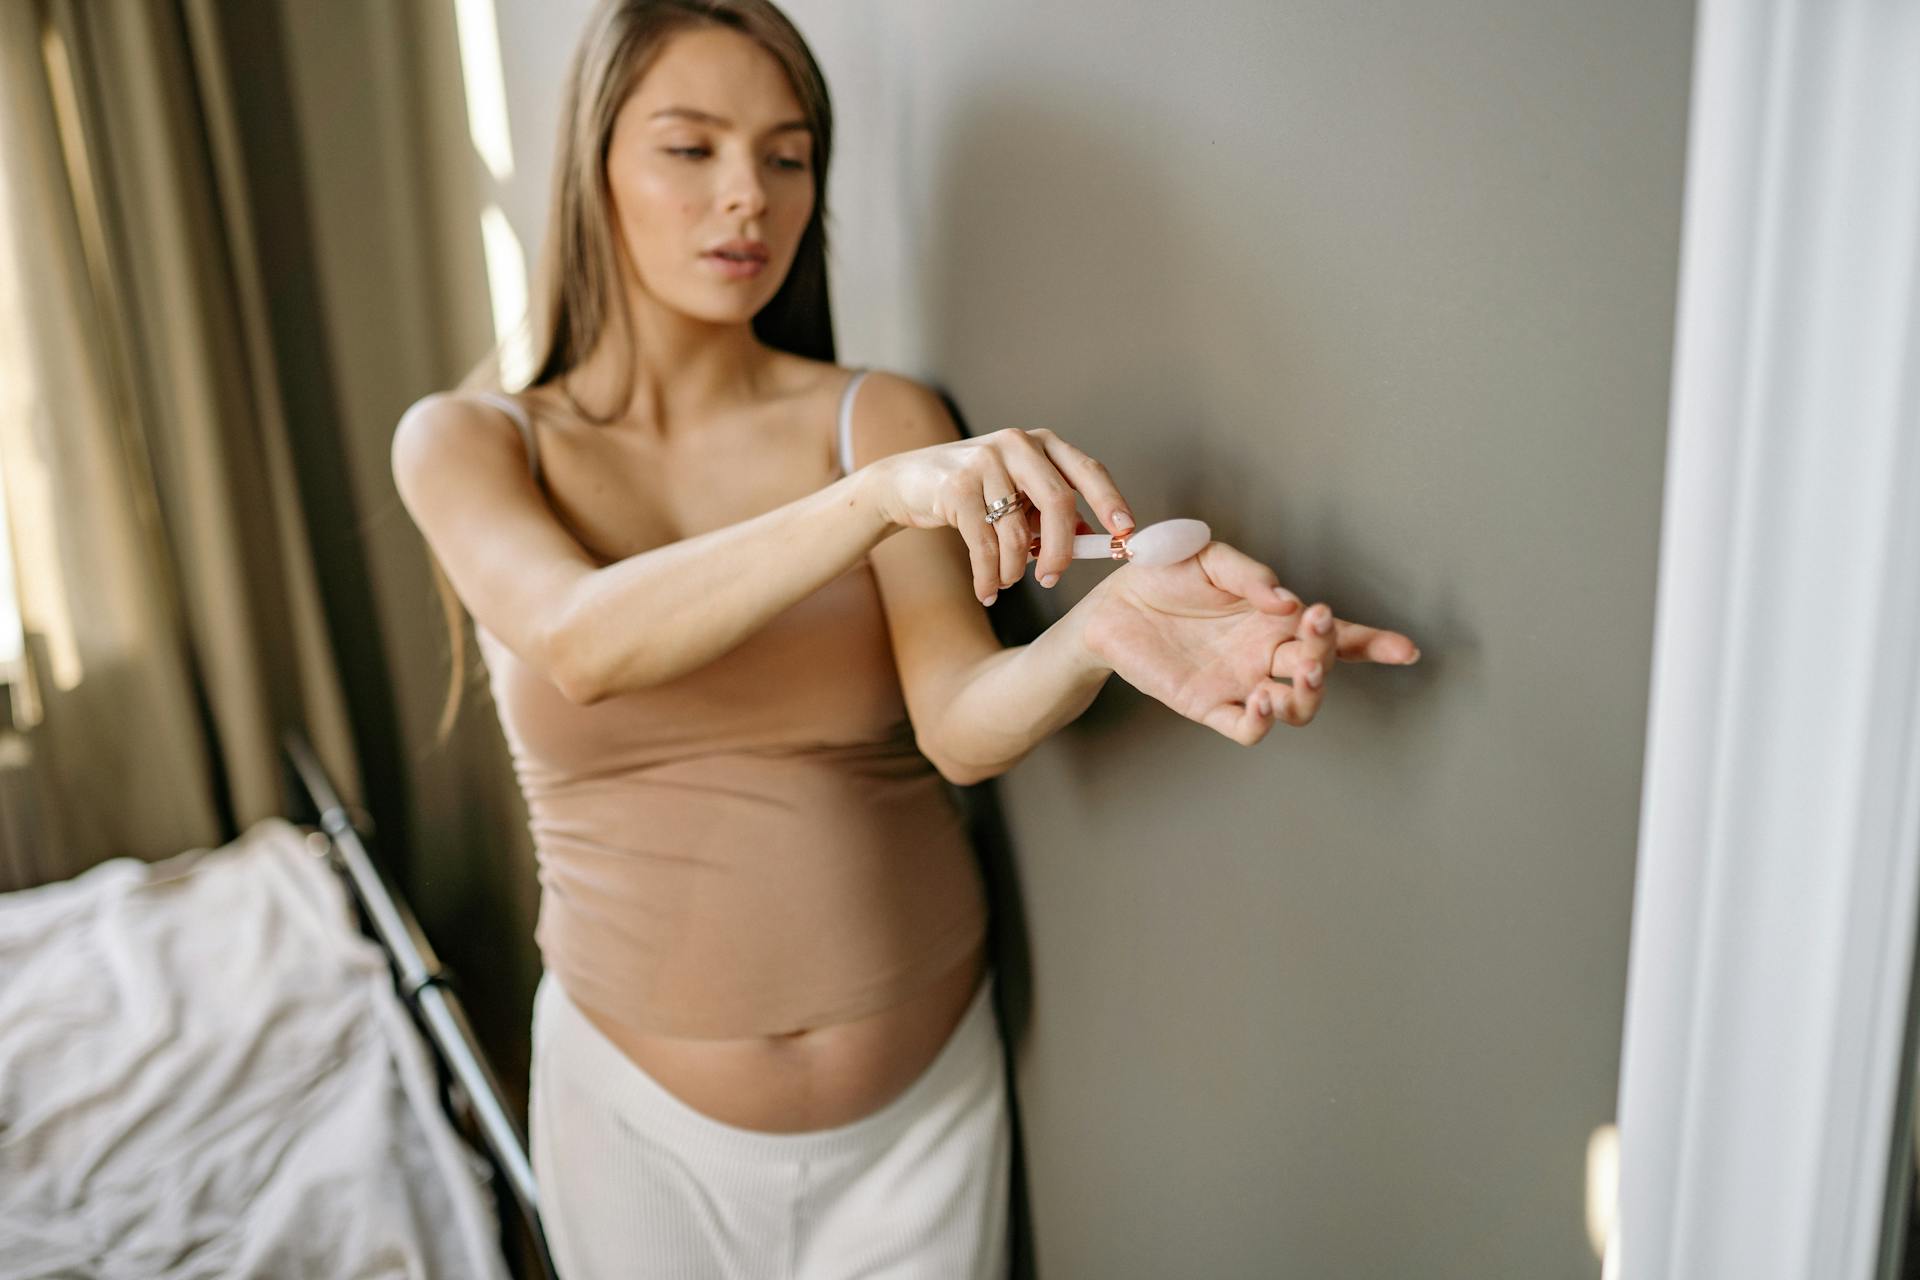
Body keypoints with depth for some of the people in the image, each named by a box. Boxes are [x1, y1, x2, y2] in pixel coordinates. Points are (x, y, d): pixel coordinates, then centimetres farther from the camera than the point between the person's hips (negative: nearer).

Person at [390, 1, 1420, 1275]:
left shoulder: (886, 419, -6)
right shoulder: (463, 442, -6)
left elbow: (963, 723, -19)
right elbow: (579, 642, -26)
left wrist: (1105, 630, -40)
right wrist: (882, 495, -39)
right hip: (638, 1093, 0)